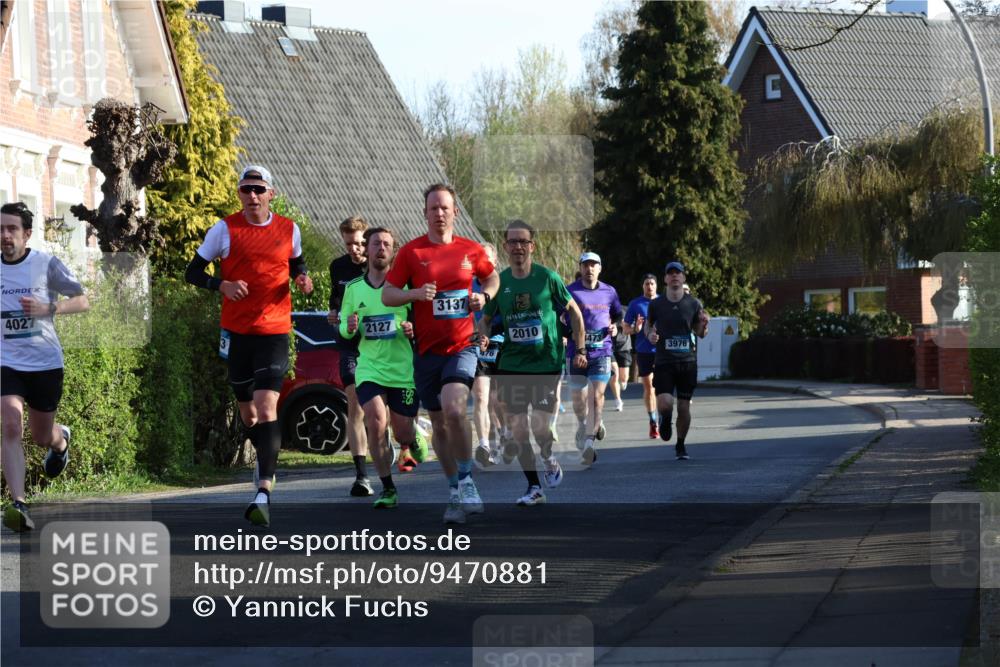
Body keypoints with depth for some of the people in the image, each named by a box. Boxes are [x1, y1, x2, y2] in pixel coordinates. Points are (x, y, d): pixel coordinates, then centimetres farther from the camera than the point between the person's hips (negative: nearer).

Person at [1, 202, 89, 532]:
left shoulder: (46, 264, -9)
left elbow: (82, 301, -5)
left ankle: (61, 439, 53)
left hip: (45, 363, -1)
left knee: (42, 437, 14)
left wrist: (48, 308, -20)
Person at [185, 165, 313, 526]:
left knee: (267, 406, -17)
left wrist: (302, 278, -1)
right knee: (248, 412, 12)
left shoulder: (289, 230, 3)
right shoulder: (224, 229, -1)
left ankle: (264, 492, -23)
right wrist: (222, 285, -17)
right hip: (236, 331, 1)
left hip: (274, 331, -1)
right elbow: (193, 272, 2)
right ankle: (266, 461, 43)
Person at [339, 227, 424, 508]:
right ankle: (387, 488, -4)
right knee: (376, 424, -16)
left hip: (404, 368, -1)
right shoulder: (353, 288, 7)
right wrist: (349, 327, -9)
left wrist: (413, 329, -19)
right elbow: (343, 329, 14)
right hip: (369, 367, 1)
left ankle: (410, 445, 46)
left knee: (402, 431, 6)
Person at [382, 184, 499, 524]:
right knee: (439, 424, 8)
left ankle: (466, 481, -7)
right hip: (427, 351, 2)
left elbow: (492, 277, 22)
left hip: (461, 346, -2)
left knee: (453, 408, -24)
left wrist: (484, 296, 1)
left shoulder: (471, 250, 4)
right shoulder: (411, 252, 1)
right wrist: (415, 294, -16)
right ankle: (456, 491, 21)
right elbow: (387, 294, 3)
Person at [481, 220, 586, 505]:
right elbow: (485, 318, 14)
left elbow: (574, 311, 5)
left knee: (540, 426, -12)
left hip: (548, 362, -3)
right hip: (511, 364, 3)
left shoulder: (547, 278, -5)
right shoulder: (499, 281, 1)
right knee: (518, 428, 0)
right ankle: (534, 487, 12)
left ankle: (549, 458, 21)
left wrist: (580, 349, 0)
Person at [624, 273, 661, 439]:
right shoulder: (635, 304, 4)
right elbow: (625, 327, 6)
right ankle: (653, 422, 11)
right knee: (648, 386, 2)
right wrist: (635, 329, -15)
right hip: (643, 351, 0)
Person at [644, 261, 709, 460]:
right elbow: (648, 324, 18)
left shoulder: (693, 304, 3)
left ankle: (681, 445, 24)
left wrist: (704, 324, -10)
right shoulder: (656, 304, 2)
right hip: (663, 361, -1)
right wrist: (649, 334, -4)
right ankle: (665, 419, 20)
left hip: (687, 361, 1)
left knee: (684, 407, 3)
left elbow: (700, 334, 12)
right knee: (665, 403, -17)